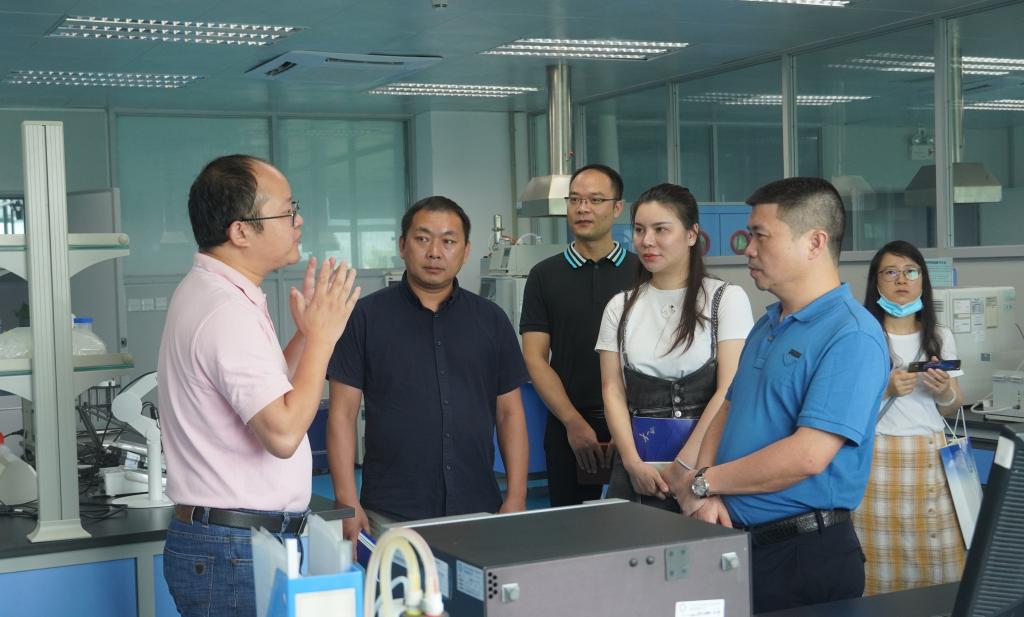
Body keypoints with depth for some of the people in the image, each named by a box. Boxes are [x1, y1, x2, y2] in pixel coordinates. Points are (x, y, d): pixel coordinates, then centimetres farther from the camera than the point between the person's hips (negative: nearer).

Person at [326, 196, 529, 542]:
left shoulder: (491, 320, 9)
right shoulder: (366, 317, 1)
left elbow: (509, 412, 10)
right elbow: (342, 414, -1)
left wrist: (516, 498, 2)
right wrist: (348, 504, -8)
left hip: (479, 513, 2)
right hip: (390, 517, -2)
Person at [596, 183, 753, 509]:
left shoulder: (726, 299, -1)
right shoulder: (620, 308, 11)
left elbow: (729, 391, -9)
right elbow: (613, 391, 5)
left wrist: (684, 464, -15)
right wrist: (633, 462, -9)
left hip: (704, 459, -3)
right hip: (636, 465, 3)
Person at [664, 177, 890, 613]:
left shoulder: (852, 335, -17)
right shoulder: (766, 325, 12)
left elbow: (807, 455, -25)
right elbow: (727, 412, 14)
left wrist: (700, 482, -14)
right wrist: (706, 493, -6)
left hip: (807, 554, -8)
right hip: (737, 540, 8)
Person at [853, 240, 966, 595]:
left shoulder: (941, 337, 11)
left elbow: (951, 410, 15)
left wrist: (945, 393, -6)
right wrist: (886, 390, -16)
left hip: (932, 458, 4)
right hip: (880, 458, -3)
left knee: (938, 559, 0)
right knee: (884, 565, -6)